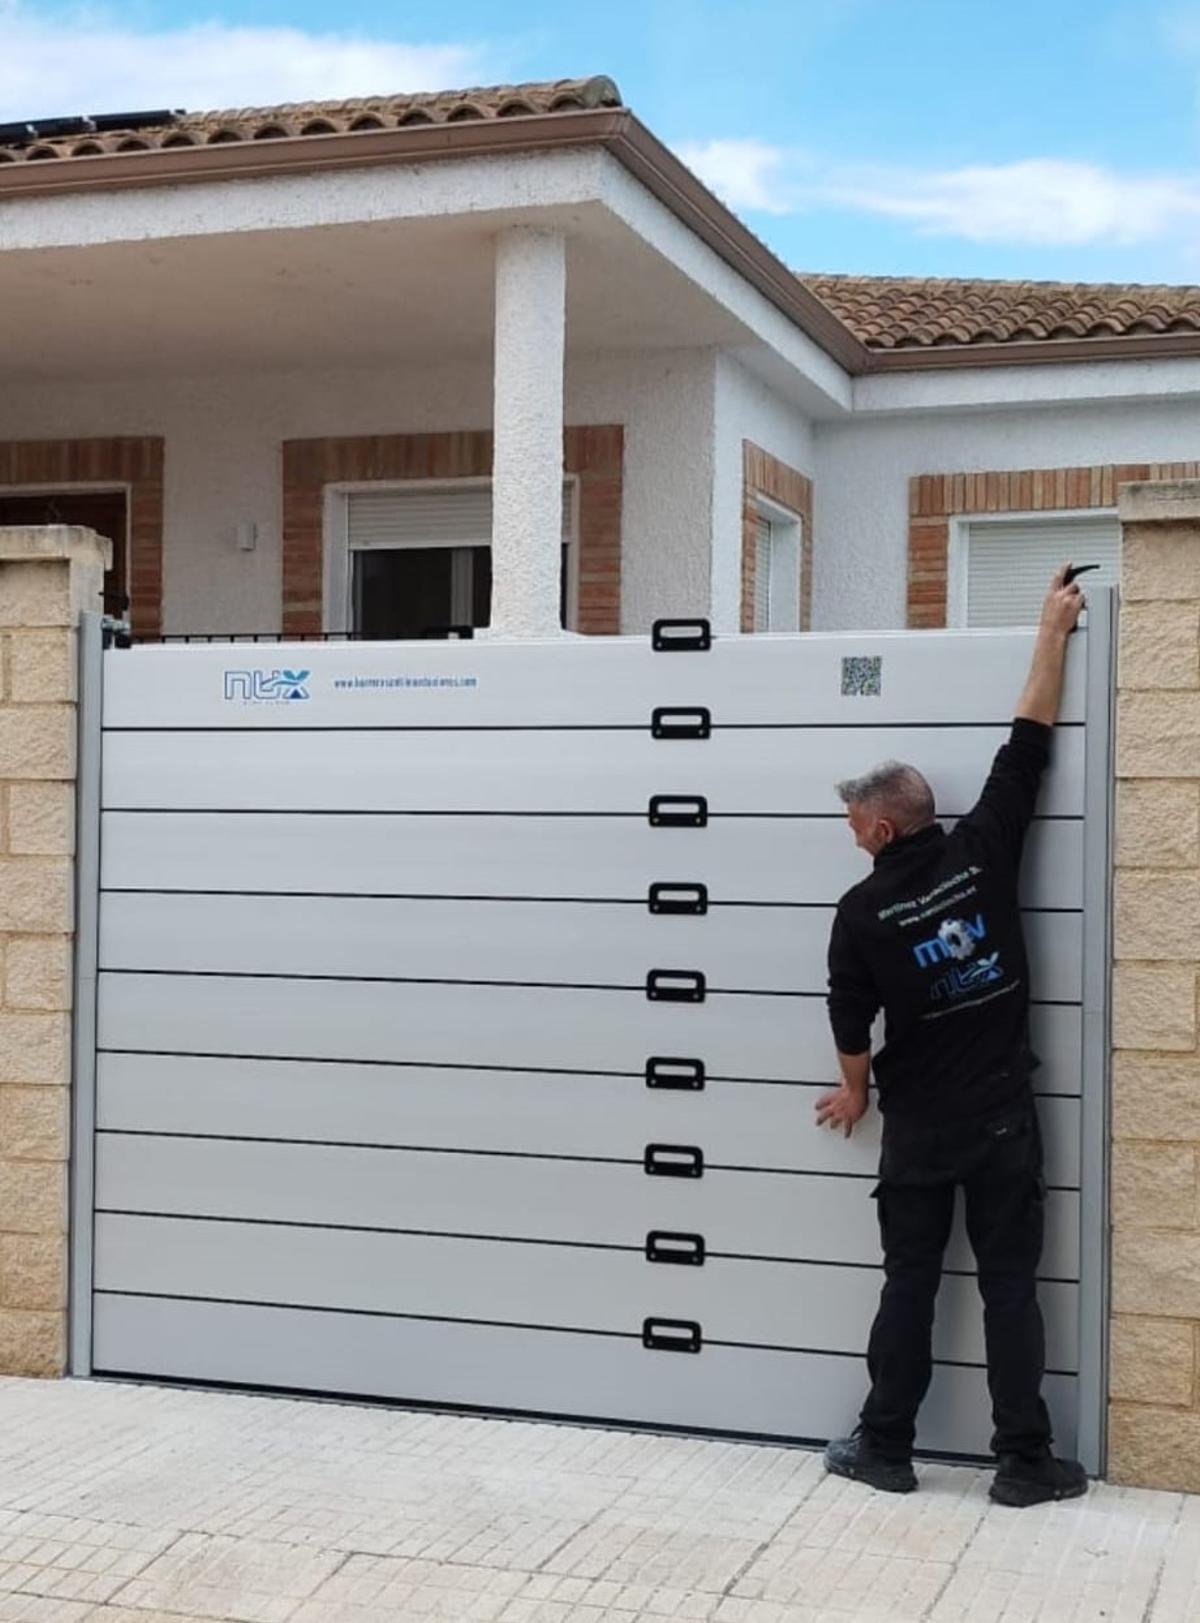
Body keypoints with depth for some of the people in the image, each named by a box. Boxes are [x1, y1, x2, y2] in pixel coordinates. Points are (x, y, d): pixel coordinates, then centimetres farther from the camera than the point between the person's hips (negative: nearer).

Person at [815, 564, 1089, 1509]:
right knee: (1010, 1285, 4)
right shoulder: (983, 852, -8)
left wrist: (857, 1094, 21)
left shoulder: (863, 911, -8)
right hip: (1001, 1118, 1)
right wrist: (1054, 630, 5)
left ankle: (886, 1450, 15)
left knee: (909, 1282, 10)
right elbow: (1029, 745, -3)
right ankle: (1026, 1465, 7)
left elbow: (852, 1024, 1)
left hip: (918, 1126, 0)